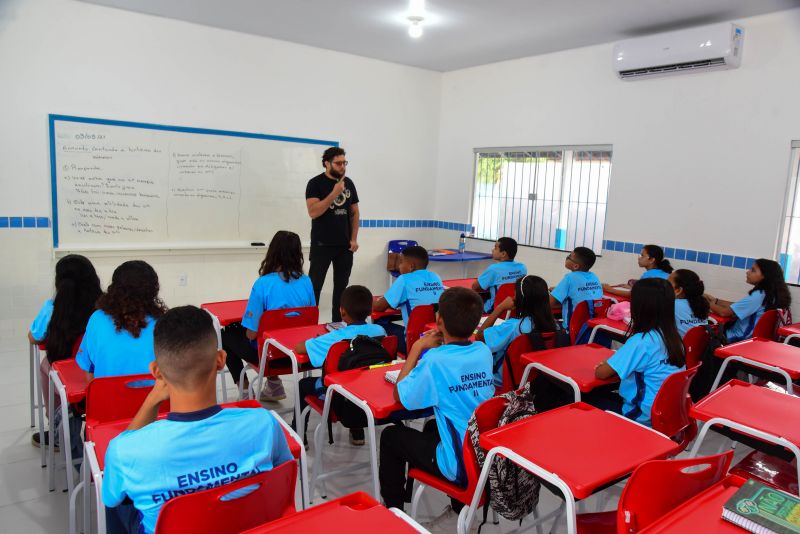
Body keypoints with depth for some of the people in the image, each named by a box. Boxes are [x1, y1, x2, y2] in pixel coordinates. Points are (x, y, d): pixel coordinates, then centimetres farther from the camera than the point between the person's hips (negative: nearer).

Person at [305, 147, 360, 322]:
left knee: (341, 286, 11)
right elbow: (313, 212, -17)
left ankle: (339, 323, 21)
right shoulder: (315, 183, -6)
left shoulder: (349, 183, 9)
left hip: (345, 245, 5)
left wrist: (354, 239, 4)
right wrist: (334, 193, -21)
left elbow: (354, 212, 13)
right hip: (322, 245, -5)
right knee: (314, 286, -1)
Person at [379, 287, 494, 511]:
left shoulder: (435, 360, -24)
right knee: (433, 426, 34)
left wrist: (417, 347, -7)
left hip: (461, 468, -6)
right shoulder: (484, 351, -5)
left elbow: (400, 396, -11)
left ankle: (393, 509, 31)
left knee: (391, 435, 14)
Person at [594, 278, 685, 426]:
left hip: (644, 418, -8)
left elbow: (600, 373, -18)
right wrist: (613, 363, 6)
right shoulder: (673, 337, 0)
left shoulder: (641, 341, -23)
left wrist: (608, 365, 3)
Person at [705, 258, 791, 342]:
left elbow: (724, 312, -25)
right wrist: (715, 300, 6)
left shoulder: (758, 296, -26)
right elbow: (737, 307, 12)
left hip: (740, 339, -9)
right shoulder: (769, 294, 4)